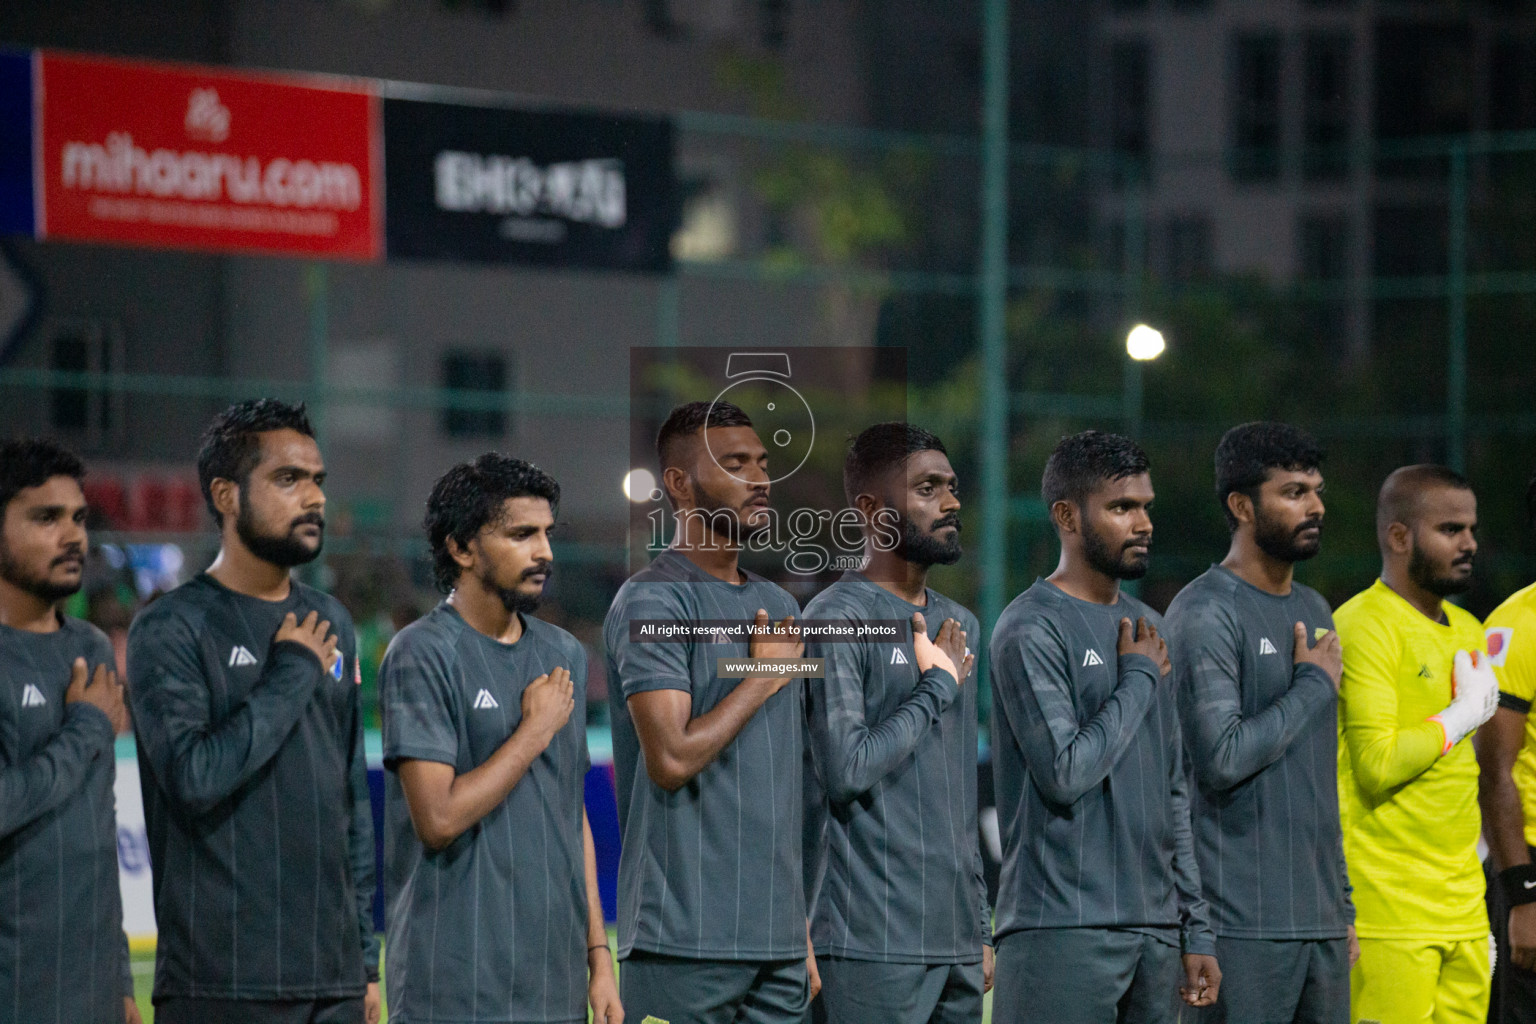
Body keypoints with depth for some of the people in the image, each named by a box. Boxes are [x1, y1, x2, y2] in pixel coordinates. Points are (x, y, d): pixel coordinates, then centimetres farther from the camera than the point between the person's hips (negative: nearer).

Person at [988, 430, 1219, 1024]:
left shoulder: (1147, 629, 17)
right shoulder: (1030, 631, -7)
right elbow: (1066, 773, -18)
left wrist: (1196, 930, 16)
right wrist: (1139, 678, -6)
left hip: (1155, 930, 7)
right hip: (1062, 932, -7)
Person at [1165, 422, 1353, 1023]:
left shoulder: (1313, 610, 17)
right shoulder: (1206, 614, -10)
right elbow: (1221, 759, -20)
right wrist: (1314, 685, -9)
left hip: (1322, 921, 8)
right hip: (1244, 924, -8)